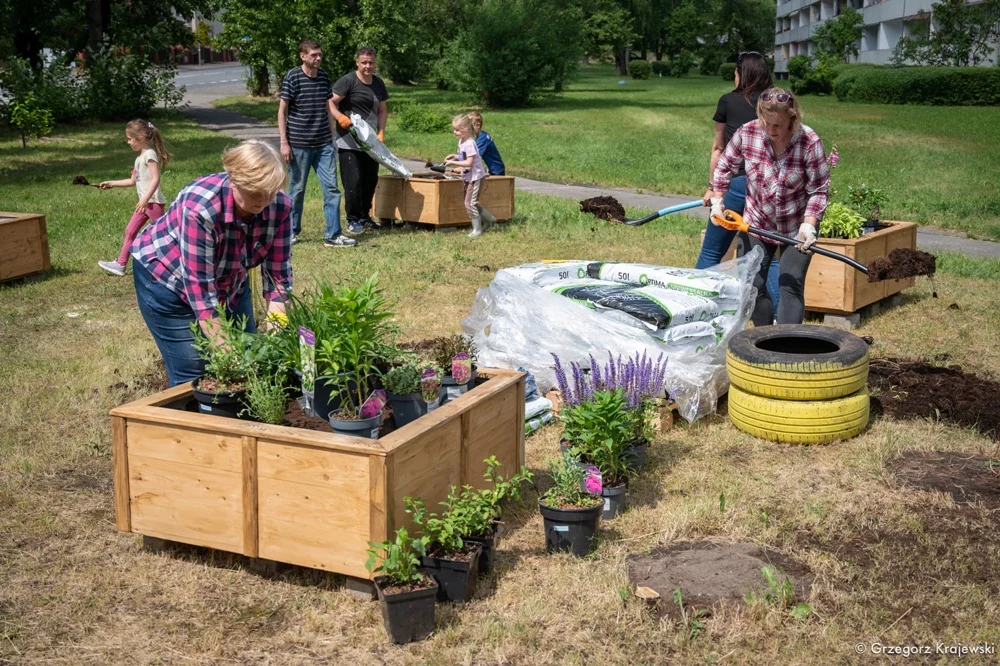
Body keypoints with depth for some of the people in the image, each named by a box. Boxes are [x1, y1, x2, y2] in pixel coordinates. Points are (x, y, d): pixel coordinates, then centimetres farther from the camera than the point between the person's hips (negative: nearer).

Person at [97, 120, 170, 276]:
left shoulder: (150, 154, -13)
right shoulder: (140, 158, 16)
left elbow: (155, 179, -22)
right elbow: (133, 181, 23)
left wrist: (145, 199, -27)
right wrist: (111, 183, 23)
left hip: (153, 202, -10)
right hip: (144, 203, 10)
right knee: (130, 231, 11)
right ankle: (120, 264, 16)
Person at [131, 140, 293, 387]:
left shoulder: (280, 206, -22)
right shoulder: (199, 206, -36)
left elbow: (278, 274, -17)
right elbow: (199, 286, -34)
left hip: (228, 280, 5)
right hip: (166, 275, -5)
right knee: (194, 375, -9)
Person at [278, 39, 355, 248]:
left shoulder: (324, 77, 8)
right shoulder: (292, 77, -7)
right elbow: (282, 110, -6)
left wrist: (332, 137, 17)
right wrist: (284, 142, -11)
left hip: (324, 144, 5)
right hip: (299, 144, -4)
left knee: (332, 188, 0)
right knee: (297, 189, 6)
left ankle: (333, 235, 4)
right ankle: (291, 231, 21)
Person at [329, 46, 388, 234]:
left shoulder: (379, 84, 12)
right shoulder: (347, 81, -9)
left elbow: (382, 110, 19)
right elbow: (331, 102, -14)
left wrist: (381, 132, 7)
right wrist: (340, 116, -31)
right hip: (349, 142, -6)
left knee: (371, 179, 12)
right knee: (353, 181, -7)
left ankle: (365, 216, 27)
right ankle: (353, 220, 5)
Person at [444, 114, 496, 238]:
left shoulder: (469, 143, -22)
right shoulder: (461, 141, 6)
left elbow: (469, 162, -25)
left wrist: (453, 162, -22)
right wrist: (455, 156, 3)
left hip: (476, 177, -10)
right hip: (468, 177, 10)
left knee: (470, 203, -8)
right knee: (472, 203, 16)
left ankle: (477, 229, 2)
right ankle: (490, 219, 30)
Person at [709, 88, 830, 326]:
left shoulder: (809, 142, -22)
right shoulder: (746, 133, -15)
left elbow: (819, 190, -15)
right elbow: (725, 167, 4)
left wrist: (808, 224, -27)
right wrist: (717, 201, -2)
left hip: (796, 228, -3)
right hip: (756, 223, 3)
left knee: (790, 285, -8)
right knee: (751, 284, 5)